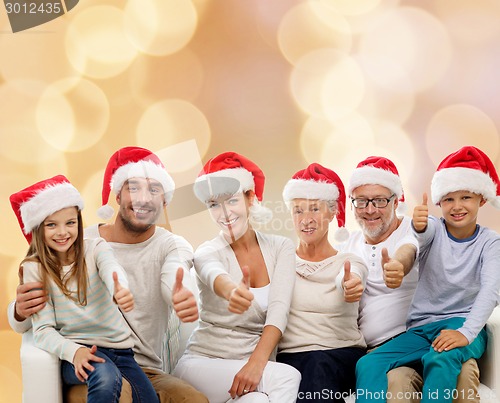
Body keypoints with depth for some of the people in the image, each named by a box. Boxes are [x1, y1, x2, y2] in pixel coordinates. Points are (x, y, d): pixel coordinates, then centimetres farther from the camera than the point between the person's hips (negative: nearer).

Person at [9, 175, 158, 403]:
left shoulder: (96, 248, 0)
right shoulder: (34, 268, -3)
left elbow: (111, 270, -25)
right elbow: (43, 330, -7)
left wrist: (120, 291, -50)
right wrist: (74, 351, -28)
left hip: (118, 347, 3)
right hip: (76, 351, -2)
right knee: (106, 377, -33)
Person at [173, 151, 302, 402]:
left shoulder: (281, 248, 3)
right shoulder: (207, 253, -5)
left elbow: (278, 310, -10)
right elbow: (214, 276, -31)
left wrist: (256, 363, -26)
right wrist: (231, 292, -56)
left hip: (259, 361, 3)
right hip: (205, 362, -3)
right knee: (287, 378, -28)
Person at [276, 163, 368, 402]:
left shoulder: (350, 263, 7)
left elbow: (345, 279, -18)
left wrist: (350, 285, -43)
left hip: (343, 355, -1)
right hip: (290, 355, 1)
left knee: (319, 367, -33)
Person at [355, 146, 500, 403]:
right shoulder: (435, 229, 4)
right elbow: (423, 234, -22)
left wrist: (466, 333, -31)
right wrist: (418, 226, -48)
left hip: (462, 323, -2)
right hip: (421, 328, 3)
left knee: (440, 361, -37)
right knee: (367, 365, -22)